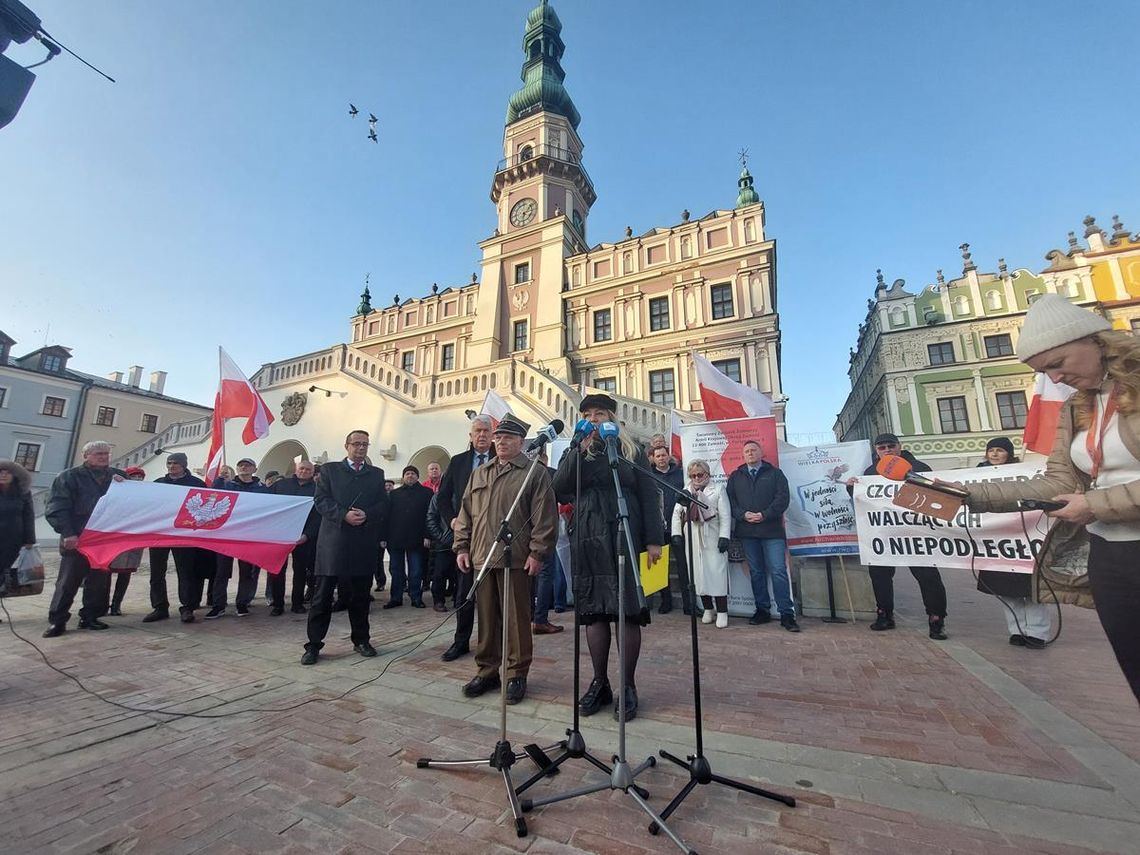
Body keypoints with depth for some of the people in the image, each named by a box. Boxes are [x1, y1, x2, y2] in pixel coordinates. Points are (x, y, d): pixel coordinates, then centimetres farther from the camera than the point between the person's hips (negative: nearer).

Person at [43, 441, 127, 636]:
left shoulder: (119, 476, 12)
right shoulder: (69, 476, 2)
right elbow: (56, 508, -5)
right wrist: (67, 533, -15)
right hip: (77, 539, -3)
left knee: (100, 580, 7)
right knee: (68, 580, 2)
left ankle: (90, 617, 17)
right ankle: (57, 620, 13)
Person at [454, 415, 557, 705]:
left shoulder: (536, 473, -1)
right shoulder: (479, 474, 16)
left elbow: (545, 517, -8)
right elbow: (465, 514, 16)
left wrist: (537, 552, -13)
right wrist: (462, 547, 9)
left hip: (515, 559, -5)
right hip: (481, 558, 5)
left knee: (516, 619, 5)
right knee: (486, 618, 14)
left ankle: (516, 675, 20)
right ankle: (487, 670, 29)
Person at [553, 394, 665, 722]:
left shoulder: (631, 451, 7)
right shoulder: (575, 453, 15)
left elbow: (650, 496, 2)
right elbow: (559, 488, -1)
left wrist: (654, 539, -7)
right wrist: (580, 450, -8)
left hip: (625, 539, -2)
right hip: (588, 541, 2)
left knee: (628, 611, 0)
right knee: (594, 611, 6)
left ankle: (628, 686, 15)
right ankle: (600, 682, 20)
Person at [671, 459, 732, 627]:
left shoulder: (718, 490, 4)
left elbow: (725, 516, -2)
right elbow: (676, 513, 10)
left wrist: (724, 537, -10)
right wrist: (676, 534, 2)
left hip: (712, 539, -3)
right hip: (692, 540, 3)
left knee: (717, 573, -5)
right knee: (698, 574, 6)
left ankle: (722, 612, 4)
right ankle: (708, 609, 18)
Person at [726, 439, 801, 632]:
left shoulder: (775, 473, 6)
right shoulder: (735, 476, 12)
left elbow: (782, 498, -4)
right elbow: (729, 500, 5)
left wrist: (764, 515, -14)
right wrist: (743, 515, -11)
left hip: (772, 530, -2)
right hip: (746, 531, 3)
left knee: (779, 571, -5)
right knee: (756, 572, 9)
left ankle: (787, 614, 3)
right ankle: (762, 610, 19)